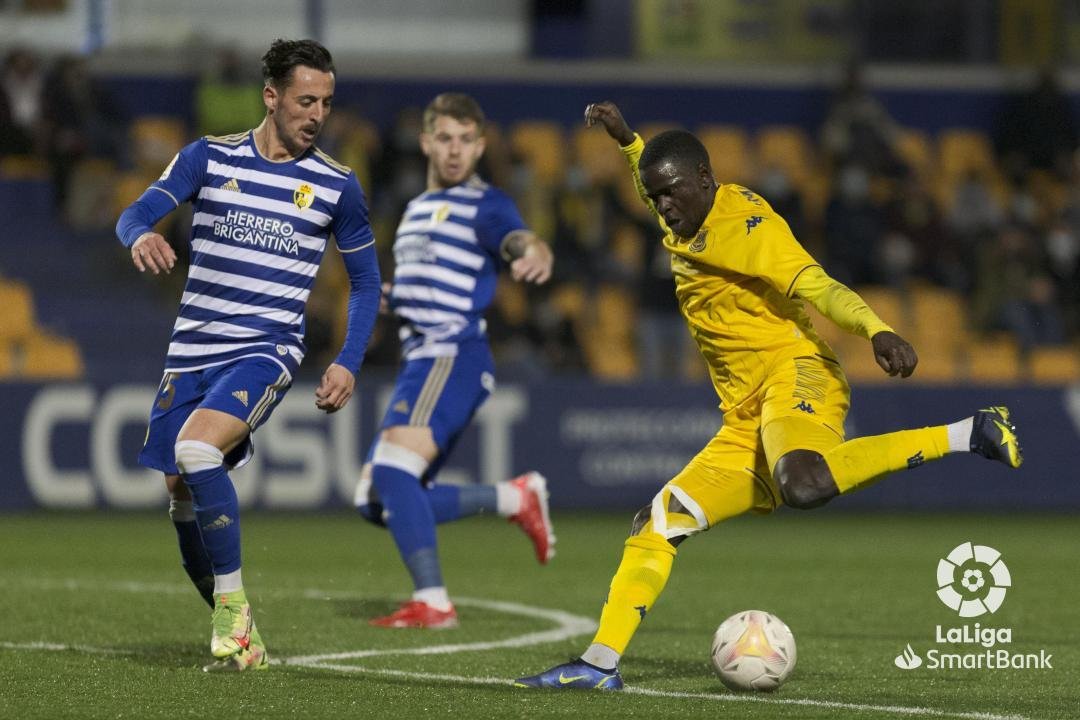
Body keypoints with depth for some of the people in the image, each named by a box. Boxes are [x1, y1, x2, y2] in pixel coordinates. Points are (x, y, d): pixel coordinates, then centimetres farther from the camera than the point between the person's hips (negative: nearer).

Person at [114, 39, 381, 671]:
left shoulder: (337, 185, 3)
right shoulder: (209, 157, 4)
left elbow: (366, 280, 13)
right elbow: (138, 212, -7)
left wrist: (349, 363, 1)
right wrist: (141, 236, -32)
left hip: (268, 351, -3)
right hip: (193, 351, 3)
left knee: (197, 447, -29)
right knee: (181, 491, 2)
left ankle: (233, 604, -18)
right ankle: (238, 636, 18)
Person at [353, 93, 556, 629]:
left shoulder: (485, 206, -3)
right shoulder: (416, 209, 23)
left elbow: (518, 240, -26)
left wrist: (536, 254, -51)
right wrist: (387, 298, 11)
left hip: (452, 358, -9)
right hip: (420, 362, 9)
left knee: (393, 468, -26)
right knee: (376, 501, 6)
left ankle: (432, 603, -26)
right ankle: (513, 498, 14)